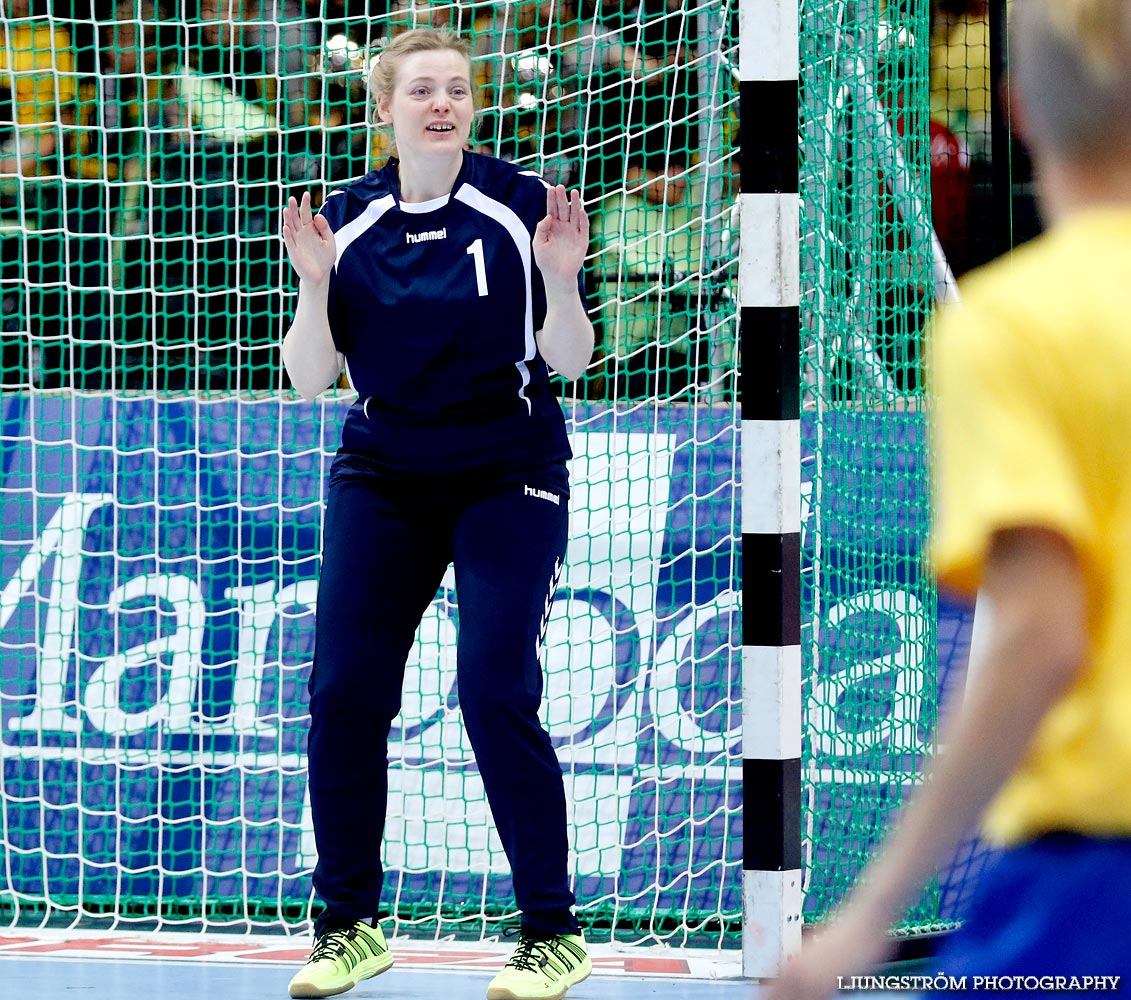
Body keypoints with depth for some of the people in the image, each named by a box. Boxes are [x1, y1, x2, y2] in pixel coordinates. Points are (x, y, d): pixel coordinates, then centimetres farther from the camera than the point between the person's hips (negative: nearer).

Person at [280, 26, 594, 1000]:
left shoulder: (520, 205, -7)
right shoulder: (345, 220, 1)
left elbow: (568, 359, -4)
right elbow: (309, 379, 1)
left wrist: (562, 280, -22)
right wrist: (315, 285, -15)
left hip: (508, 479, -3)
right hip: (381, 478, 3)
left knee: (496, 693, -11)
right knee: (343, 690, -4)